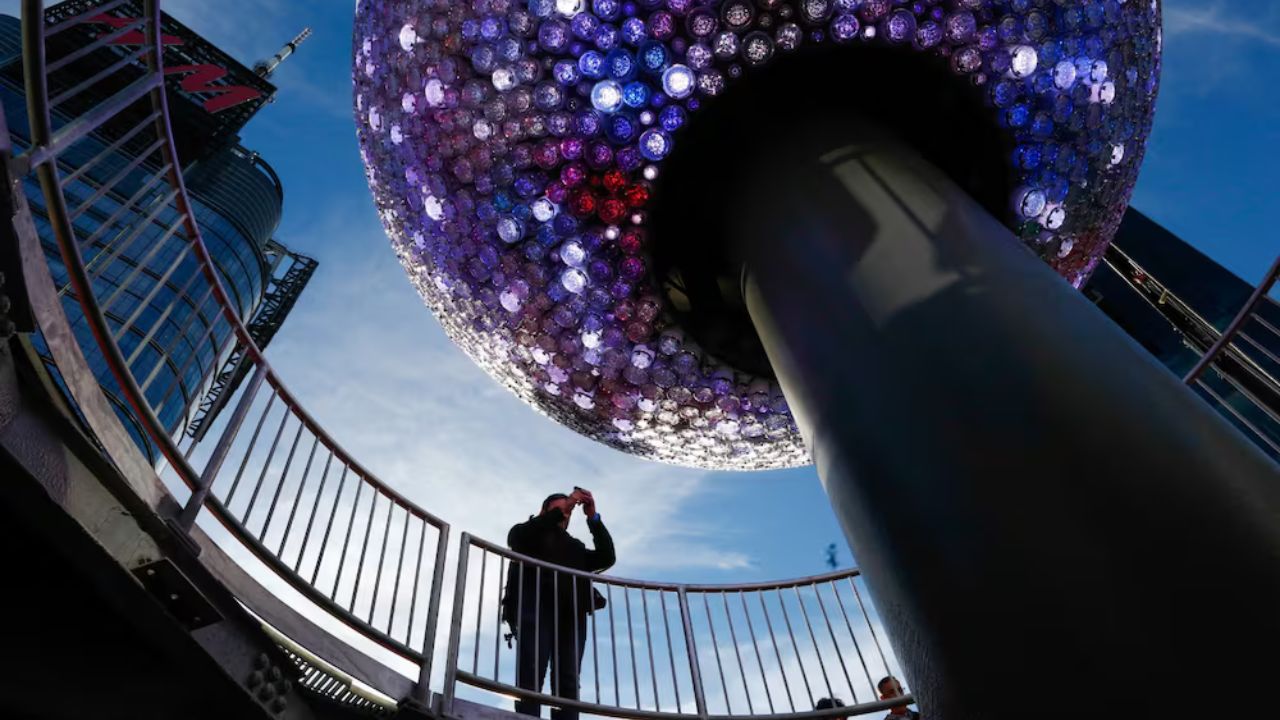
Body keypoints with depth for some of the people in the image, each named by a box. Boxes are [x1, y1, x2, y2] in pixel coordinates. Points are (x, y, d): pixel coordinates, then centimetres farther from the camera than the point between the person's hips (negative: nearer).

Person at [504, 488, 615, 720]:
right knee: (531, 674, -17)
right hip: (536, 606, -3)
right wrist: (561, 507, -3)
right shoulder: (528, 533, 25)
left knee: (568, 681, -11)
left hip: (570, 612, 3)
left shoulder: (575, 546, 31)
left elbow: (607, 558, 17)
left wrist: (593, 517, 9)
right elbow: (517, 537, 0)